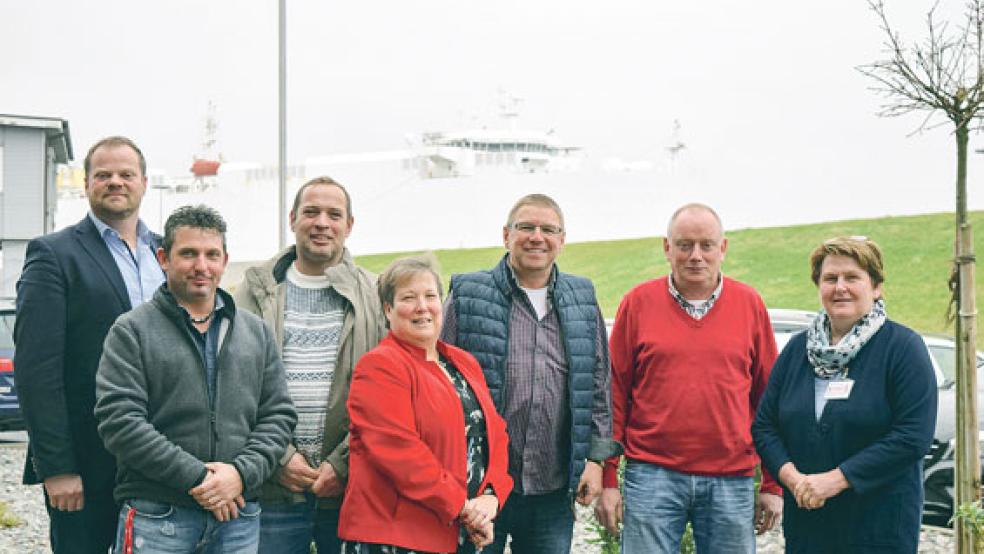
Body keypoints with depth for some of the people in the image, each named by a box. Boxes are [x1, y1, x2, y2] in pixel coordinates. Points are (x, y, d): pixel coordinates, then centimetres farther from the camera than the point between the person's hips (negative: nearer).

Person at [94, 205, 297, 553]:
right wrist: (195, 478, -14)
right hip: (156, 519, -3)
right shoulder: (131, 332, 0)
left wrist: (242, 473, -9)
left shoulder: (256, 332, 13)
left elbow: (279, 415, 9)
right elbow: (119, 420, -10)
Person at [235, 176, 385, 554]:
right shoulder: (257, 290, 8)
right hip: (273, 488, 0)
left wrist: (343, 463, -8)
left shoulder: (374, 295, 7)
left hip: (349, 488, 0)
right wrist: (279, 457, -7)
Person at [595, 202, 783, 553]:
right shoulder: (638, 303, 3)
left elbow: (769, 396, 8)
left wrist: (773, 484, 6)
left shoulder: (750, 304, 7)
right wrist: (607, 479, 0)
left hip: (732, 481, 1)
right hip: (652, 475, -1)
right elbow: (615, 393, 4)